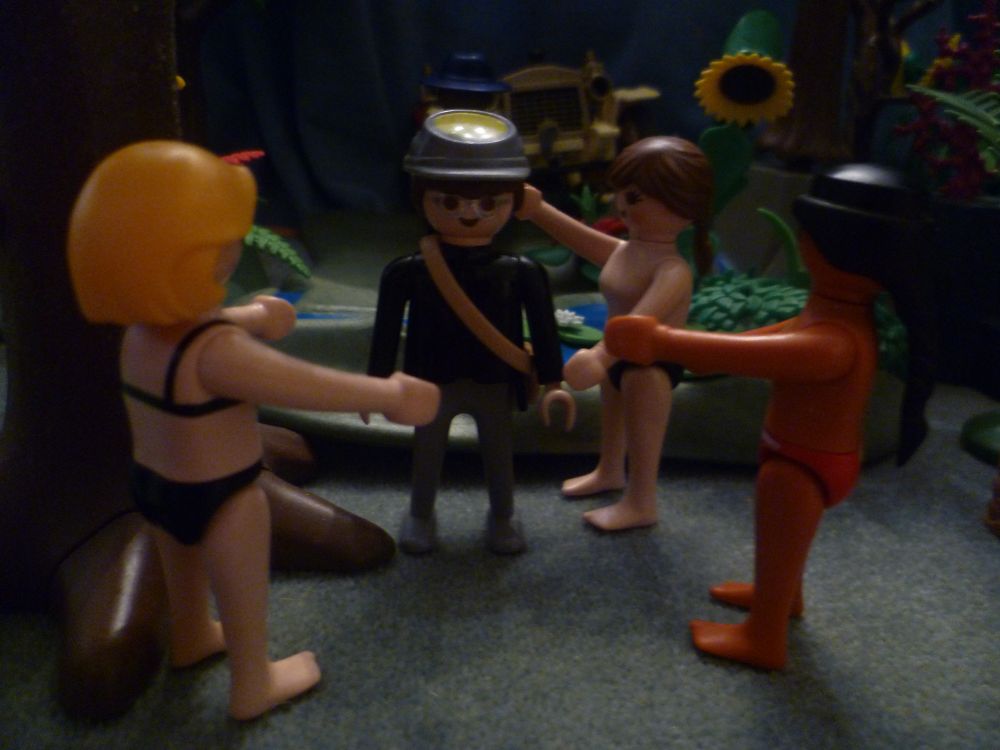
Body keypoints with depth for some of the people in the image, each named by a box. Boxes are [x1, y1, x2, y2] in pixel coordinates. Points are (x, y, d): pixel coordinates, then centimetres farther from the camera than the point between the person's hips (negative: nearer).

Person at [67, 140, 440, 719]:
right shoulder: (215, 352, -36)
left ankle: (192, 637, 60)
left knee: (186, 573, 34)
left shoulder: (143, 325, -6)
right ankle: (253, 684, 38)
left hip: (154, 482, 9)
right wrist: (391, 394, -26)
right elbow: (311, 387, -35)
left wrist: (251, 317, 28)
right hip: (220, 498, -9)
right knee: (243, 600, 16)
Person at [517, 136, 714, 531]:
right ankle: (609, 471, 55)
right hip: (621, 356, 10)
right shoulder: (625, 251, -2)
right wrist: (538, 211, 16)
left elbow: (643, 320, -46)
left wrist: (600, 356, -60)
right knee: (612, 419, 30)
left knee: (641, 436, 6)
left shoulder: (672, 271, -31)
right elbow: (586, 240, 14)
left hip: (650, 365, -10)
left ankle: (640, 504, 26)